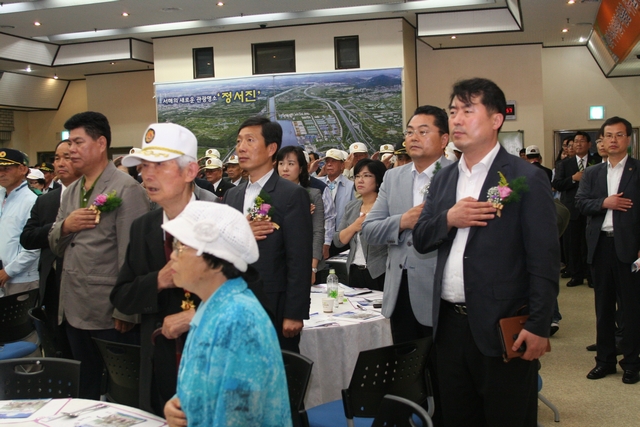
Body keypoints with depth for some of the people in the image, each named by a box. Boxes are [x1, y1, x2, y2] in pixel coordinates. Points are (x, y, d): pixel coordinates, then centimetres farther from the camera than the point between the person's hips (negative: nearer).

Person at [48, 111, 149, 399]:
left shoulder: (126, 189, -12)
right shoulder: (71, 192, 13)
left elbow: (131, 254, -15)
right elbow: (55, 246, 16)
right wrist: (65, 226, -6)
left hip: (110, 313, -7)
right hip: (74, 310, 7)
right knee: (84, 389, 19)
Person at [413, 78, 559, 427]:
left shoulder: (526, 179, -8)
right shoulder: (444, 178, 11)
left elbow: (544, 260, -12)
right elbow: (421, 240, 10)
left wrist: (538, 327, -16)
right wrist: (448, 219, -10)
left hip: (503, 327, -6)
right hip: (449, 323, 6)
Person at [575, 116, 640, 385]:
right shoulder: (592, 173, 11)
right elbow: (580, 202, 1)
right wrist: (604, 202, -17)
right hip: (600, 245, 4)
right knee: (603, 305, 12)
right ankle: (605, 359, 23)